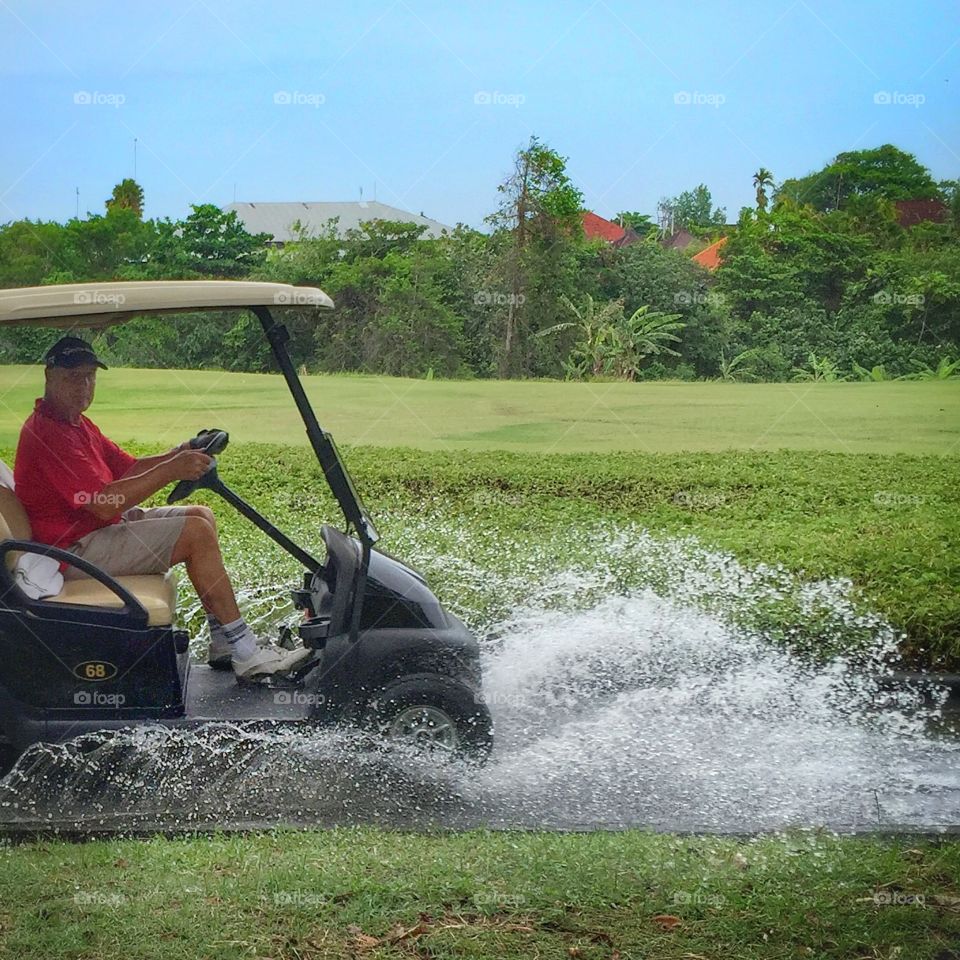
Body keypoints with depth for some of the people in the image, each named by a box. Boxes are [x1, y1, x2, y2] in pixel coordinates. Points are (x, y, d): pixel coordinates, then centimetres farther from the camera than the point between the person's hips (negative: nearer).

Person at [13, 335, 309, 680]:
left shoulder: (75, 422, 15)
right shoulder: (46, 432, -20)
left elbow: (127, 468, 13)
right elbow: (104, 505, -27)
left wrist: (176, 456, -5)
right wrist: (171, 471, -25)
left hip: (98, 529, 11)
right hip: (76, 549, -11)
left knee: (202, 515, 10)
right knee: (197, 533, -18)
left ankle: (223, 643, 5)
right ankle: (247, 656, -15)